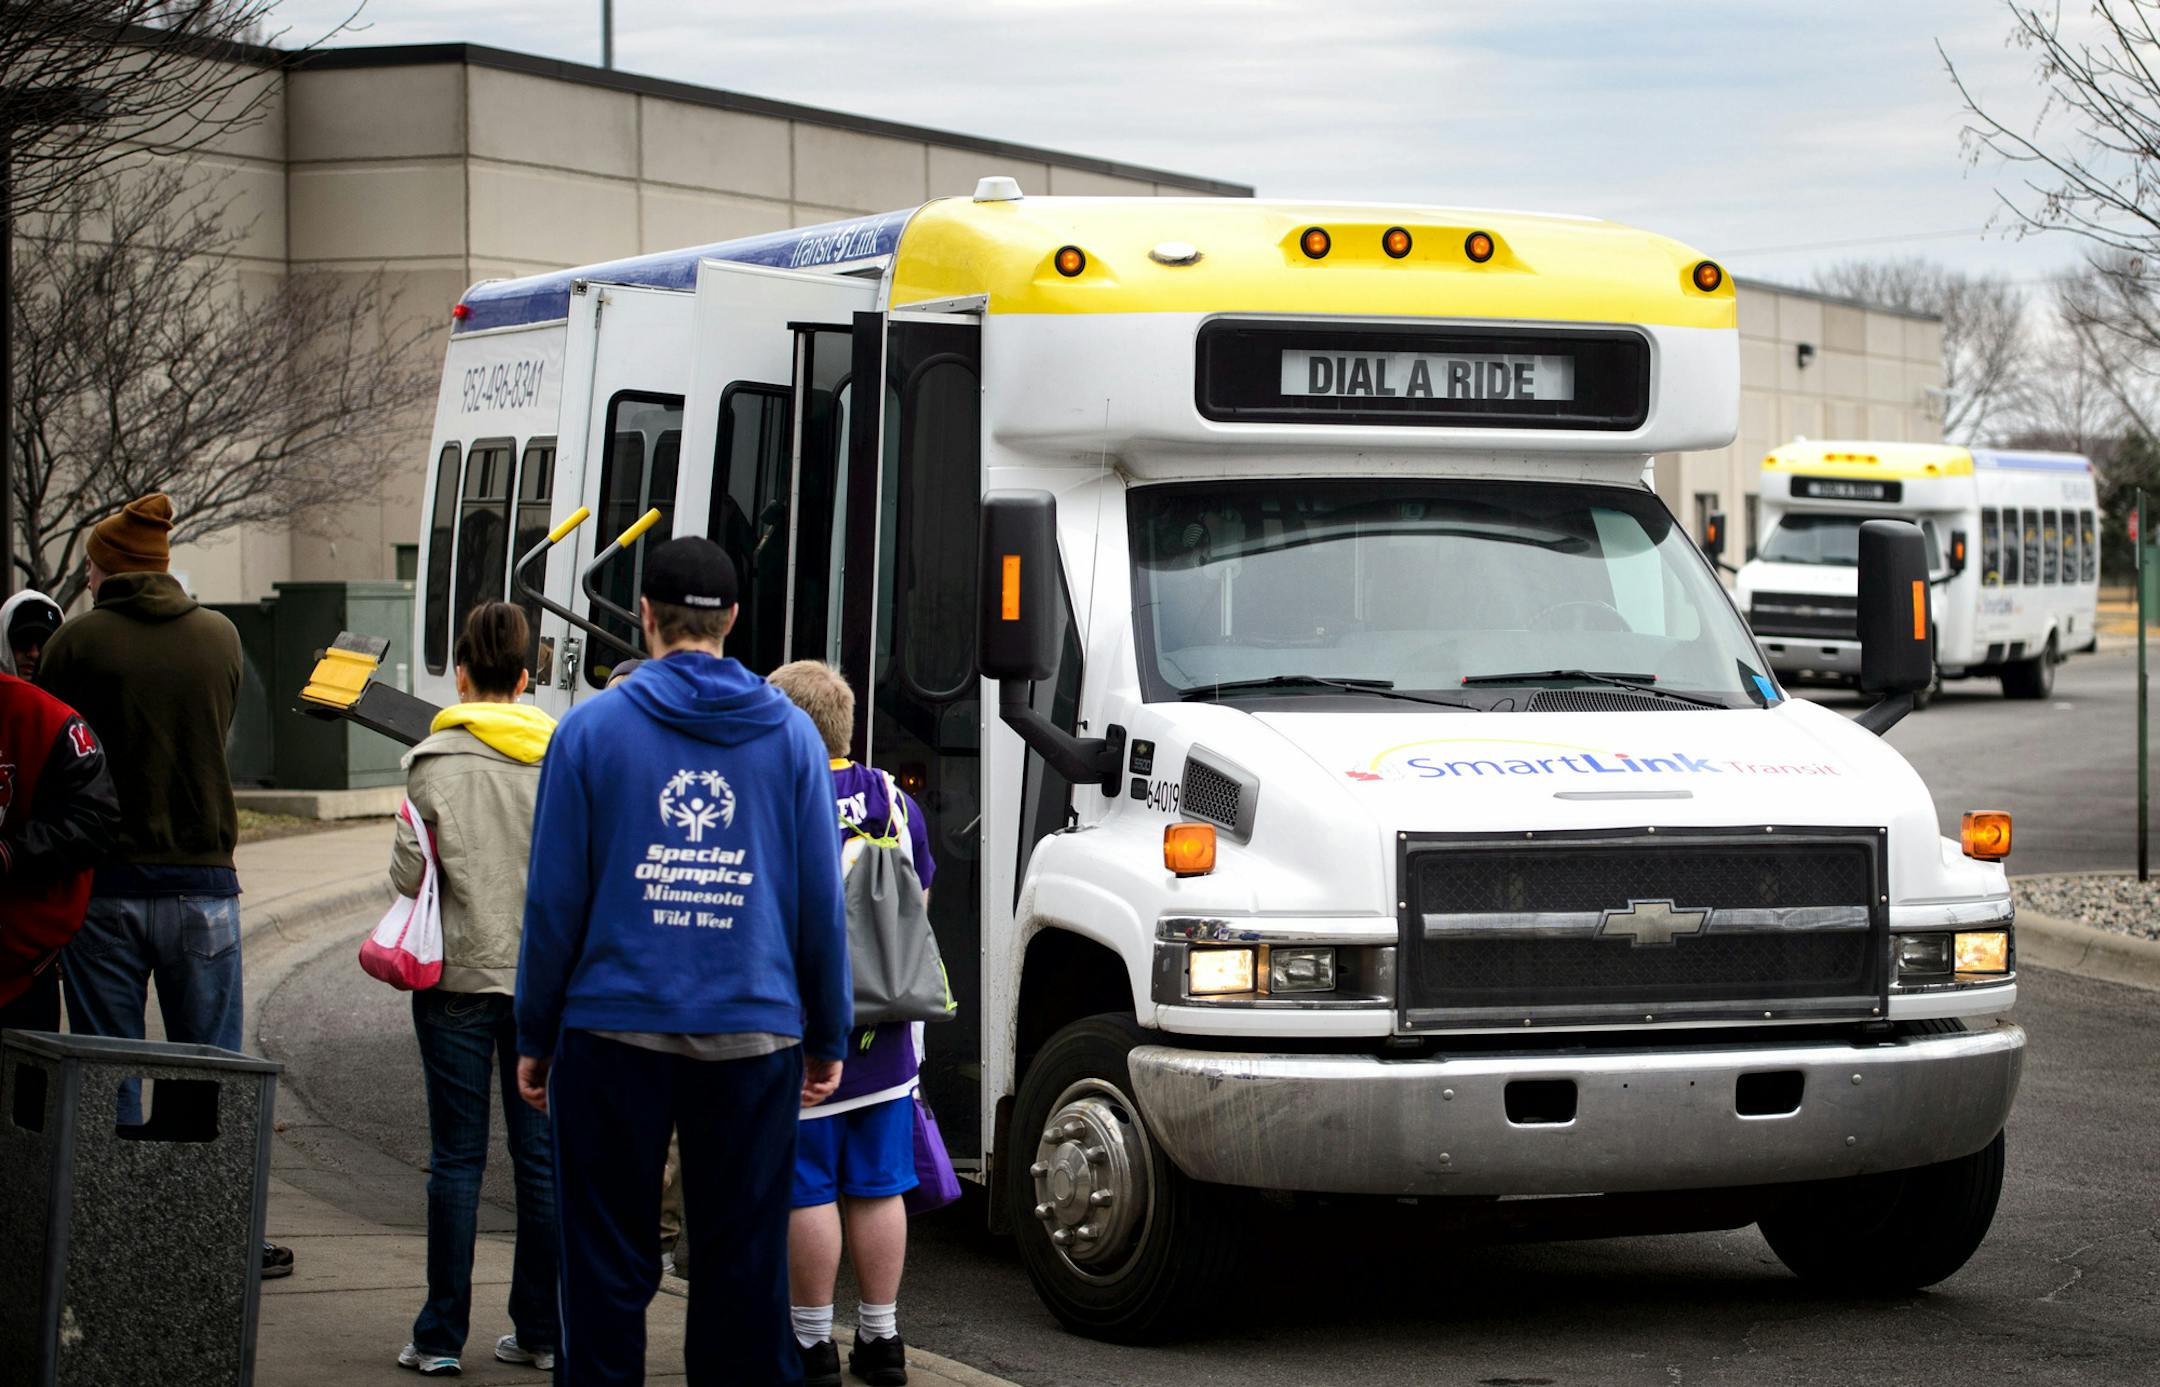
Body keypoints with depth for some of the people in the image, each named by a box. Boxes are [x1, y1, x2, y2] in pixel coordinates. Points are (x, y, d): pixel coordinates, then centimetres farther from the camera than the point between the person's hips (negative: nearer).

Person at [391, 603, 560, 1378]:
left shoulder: (436, 762, -6)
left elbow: (408, 875, -8)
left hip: (460, 974, -2)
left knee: (457, 1157, 1)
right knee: (540, 1155, 8)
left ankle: (442, 1337, 2)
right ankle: (540, 1332, 11)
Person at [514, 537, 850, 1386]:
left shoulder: (592, 729, -1)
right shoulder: (790, 735, 5)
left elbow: (554, 899, -1)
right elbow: (822, 901, 5)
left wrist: (534, 1037, 7)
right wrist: (828, 1038, 14)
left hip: (616, 1029, -1)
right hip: (753, 1032, 2)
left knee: (607, 1264, 6)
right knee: (743, 1262, 8)